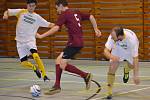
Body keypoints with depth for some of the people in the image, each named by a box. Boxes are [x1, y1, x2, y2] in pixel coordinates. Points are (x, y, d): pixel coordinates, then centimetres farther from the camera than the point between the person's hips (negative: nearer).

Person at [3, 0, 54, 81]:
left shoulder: (37, 17, 3)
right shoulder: (21, 12, 1)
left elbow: (49, 25, 5)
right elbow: (7, 11, 2)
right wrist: (5, 15, -21)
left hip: (30, 40, -1)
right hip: (20, 42, 1)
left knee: (35, 56, -28)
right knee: (23, 63, -6)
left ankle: (44, 76, -19)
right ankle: (35, 68, 28)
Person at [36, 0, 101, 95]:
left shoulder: (64, 14, -4)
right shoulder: (76, 13, 19)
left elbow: (56, 28, -15)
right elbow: (91, 17, 19)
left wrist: (41, 36, -13)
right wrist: (96, 29, 24)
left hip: (74, 42, -9)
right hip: (79, 42, 9)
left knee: (62, 65, -10)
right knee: (58, 60, 11)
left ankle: (86, 75, -5)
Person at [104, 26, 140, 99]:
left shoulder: (132, 39, -43)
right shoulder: (112, 36, -36)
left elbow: (135, 58, -39)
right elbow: (106, 51, -31)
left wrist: (136, 75, -40)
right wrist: (111, 57, -55)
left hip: (130, 50, 0)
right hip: (117, 49, 0)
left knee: (131, 66, -7)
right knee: (112, 68, -13)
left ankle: (126, 71, 32)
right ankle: (109, 93, -4)